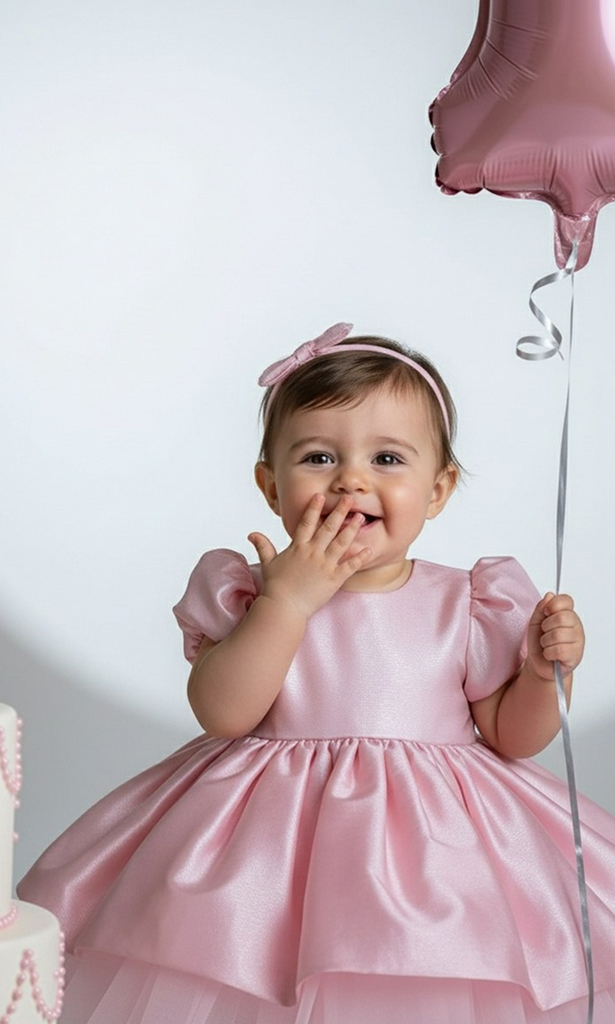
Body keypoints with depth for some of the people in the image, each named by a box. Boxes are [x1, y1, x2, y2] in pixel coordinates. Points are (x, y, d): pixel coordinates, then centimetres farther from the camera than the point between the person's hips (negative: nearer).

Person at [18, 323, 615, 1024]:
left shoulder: (465, 607, -1)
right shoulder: (252, 596, -2)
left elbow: (511, 735, 6)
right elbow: (221, 713, -15)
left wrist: (544, 670, -14)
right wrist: (287, 600, -21)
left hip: (435, 835, 0)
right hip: (275, 834, 0)